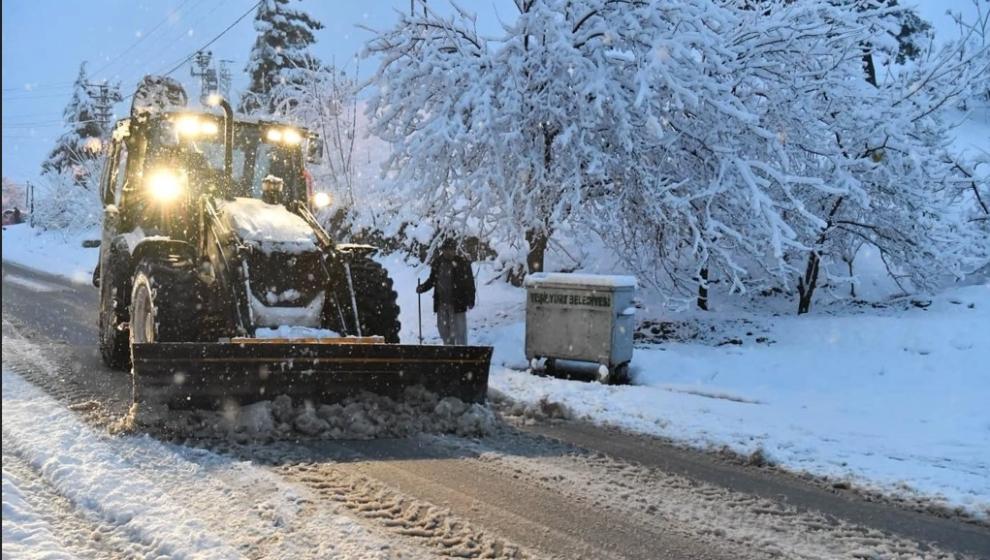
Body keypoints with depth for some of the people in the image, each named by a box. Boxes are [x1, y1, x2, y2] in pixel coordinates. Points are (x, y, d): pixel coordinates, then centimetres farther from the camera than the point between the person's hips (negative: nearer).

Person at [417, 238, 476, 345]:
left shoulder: (462, 263, -7)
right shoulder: (438, 262, 6)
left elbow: (470, 283, -6)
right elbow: (432, 280, 17)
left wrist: (470, 300, -13)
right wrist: (422, 288, 1)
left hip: (457, 303, -5)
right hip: (441, 303, 5)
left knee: (459, 330, -3)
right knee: (443, 329, 12)